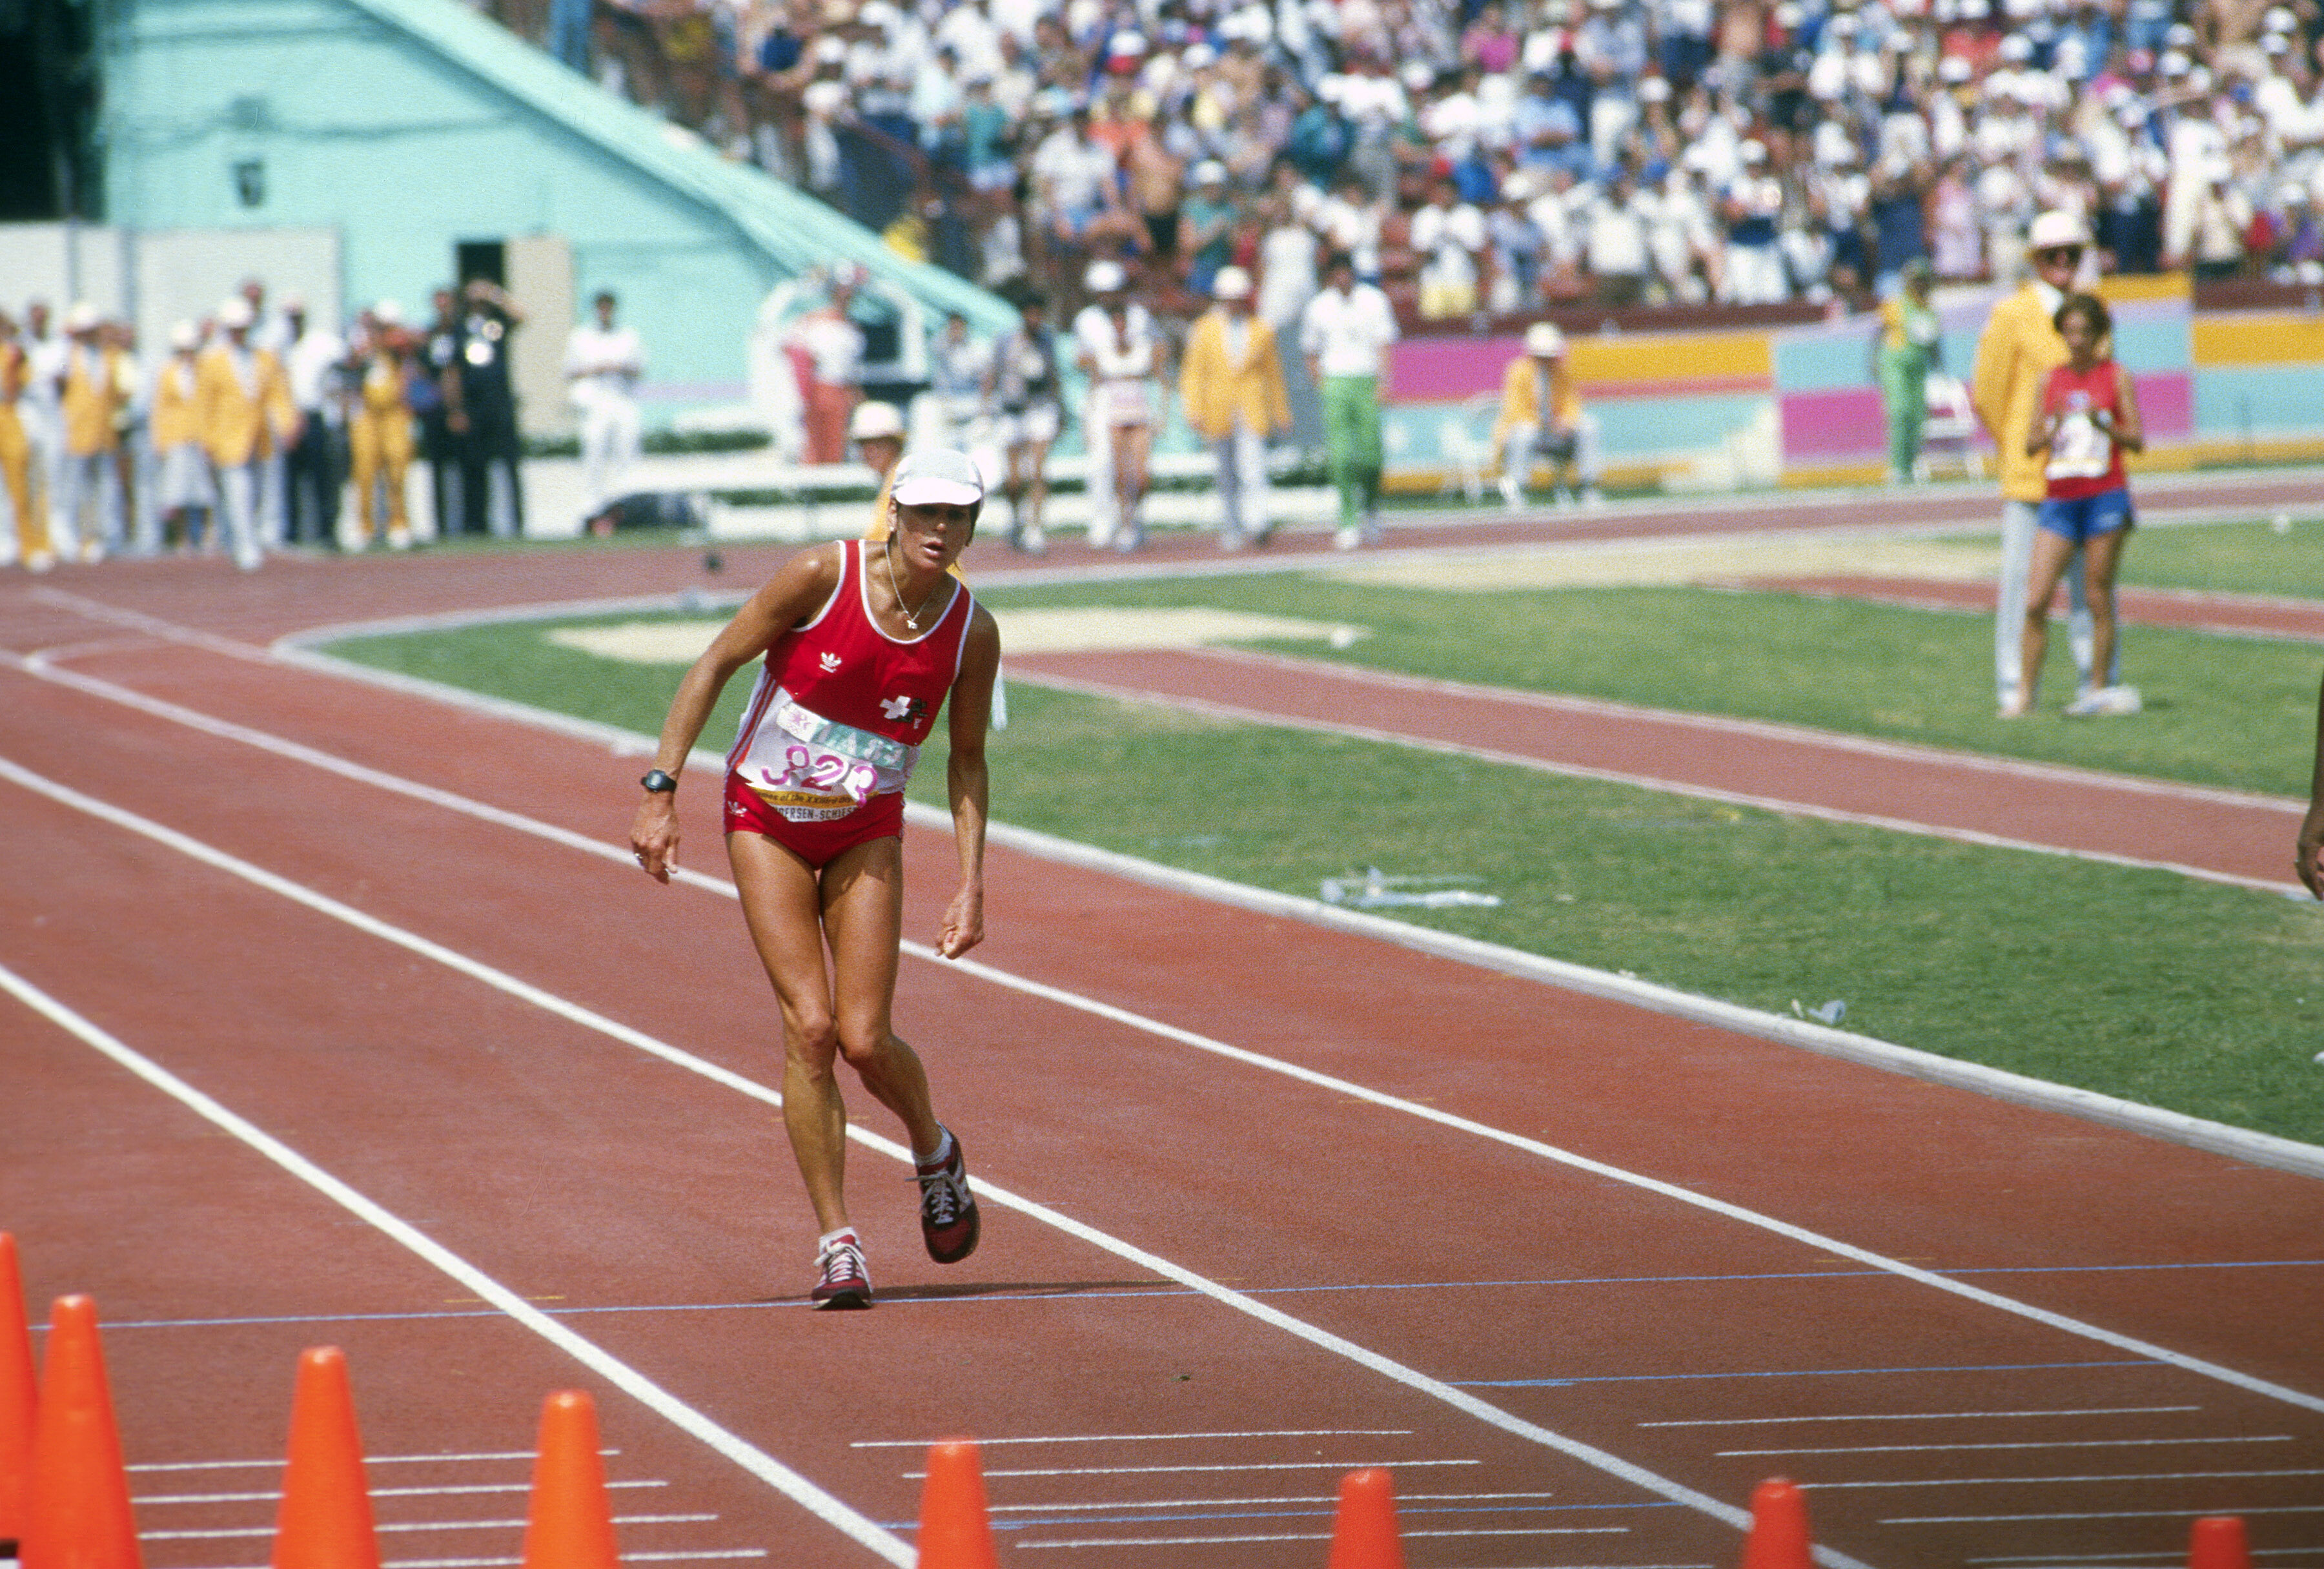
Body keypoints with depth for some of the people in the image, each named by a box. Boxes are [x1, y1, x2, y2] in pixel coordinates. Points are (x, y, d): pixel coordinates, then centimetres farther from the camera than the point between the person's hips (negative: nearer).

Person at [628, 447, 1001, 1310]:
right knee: (809, 1025, -14)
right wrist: (660, 792, -14)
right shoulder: (821, 576, -17)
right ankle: (836, 1243, -5)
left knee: (864, 1040, -8)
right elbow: (714, 665, -10)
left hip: (866, 834, 2)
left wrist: (971, 884, -1)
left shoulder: (972, 631, -8)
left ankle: (935, 1155, 27)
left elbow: (967, 759, 5)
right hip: (767, 821, -2)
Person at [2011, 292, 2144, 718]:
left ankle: (2100, 691, 7)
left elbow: (2137, 440, -2)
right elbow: (2031, 445, 7)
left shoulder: (2116, 377, 1)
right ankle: (2025, 694, -2)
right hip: (2059, 500, 3)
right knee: (2035, 602, -5)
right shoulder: (2051, 380, 10)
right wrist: (2053, 429, -13)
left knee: (2099, 600, 0)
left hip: (2105, 496, -3)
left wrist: (2103, 425, -19)